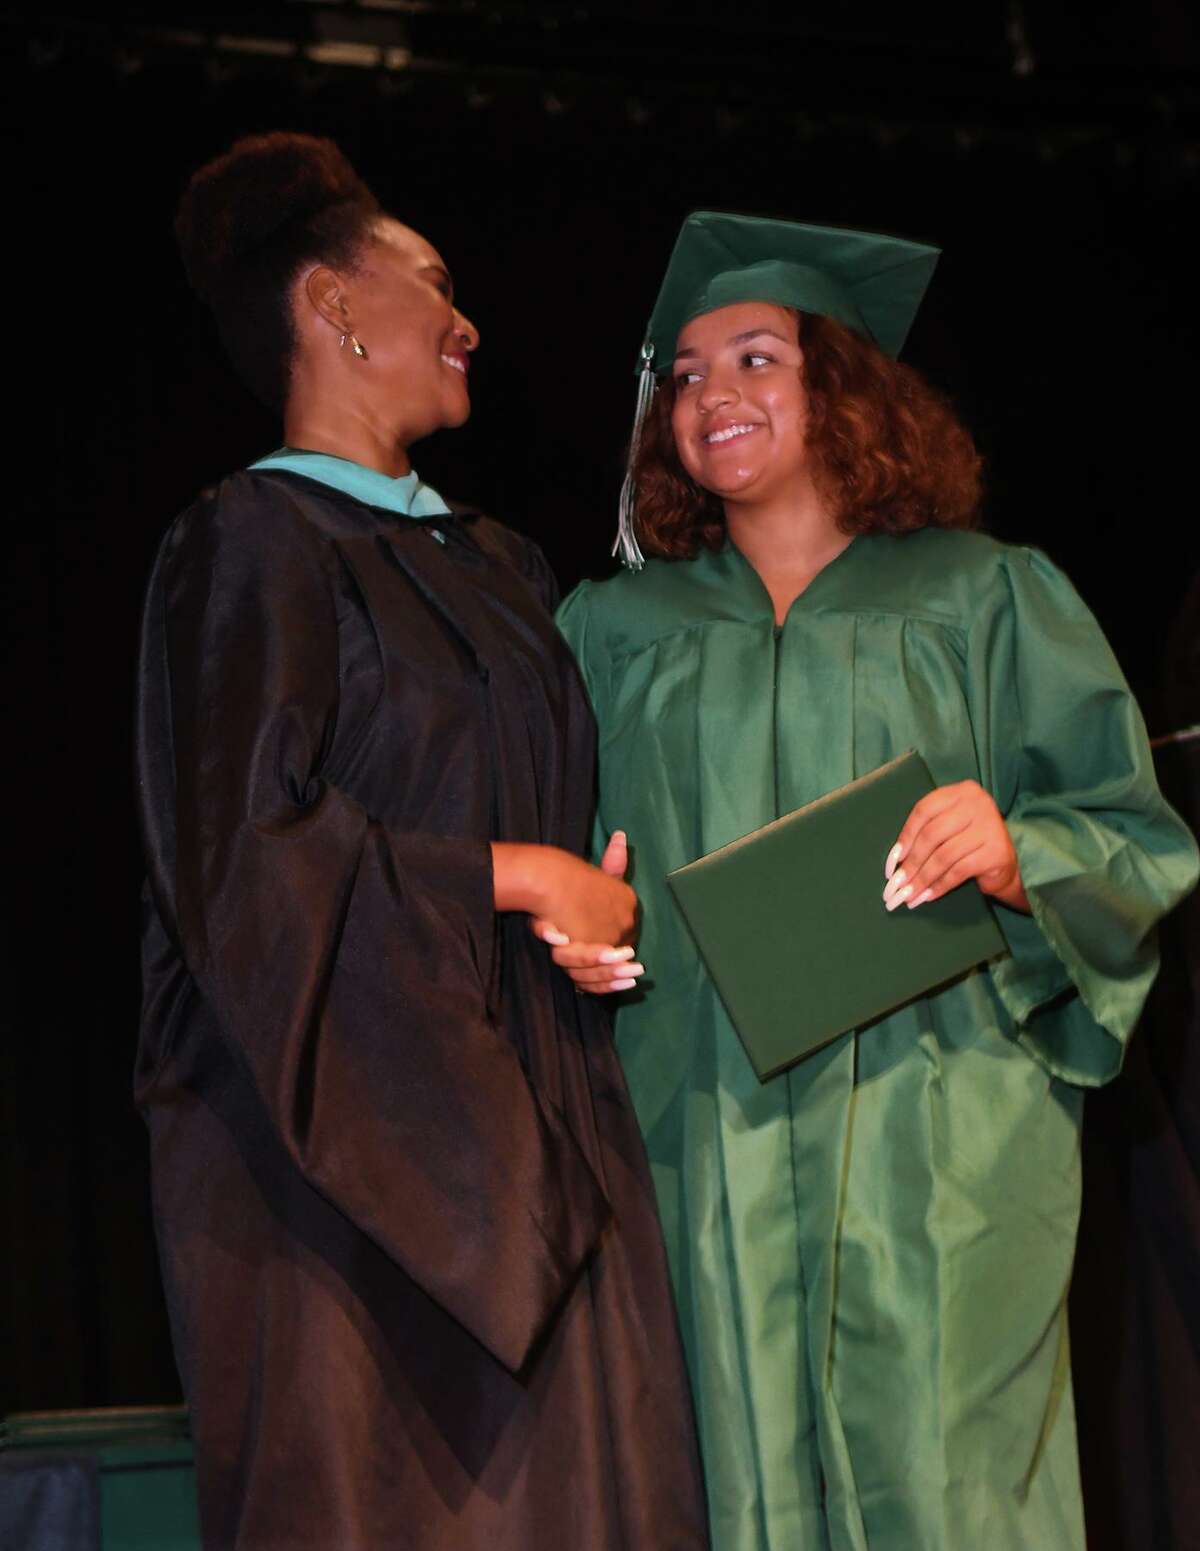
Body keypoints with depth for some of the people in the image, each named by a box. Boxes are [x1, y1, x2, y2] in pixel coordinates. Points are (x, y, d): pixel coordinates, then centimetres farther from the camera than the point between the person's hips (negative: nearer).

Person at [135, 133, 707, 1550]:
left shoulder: (486, 563, 19)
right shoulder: (257, 544, -5)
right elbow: (238, 848, -15)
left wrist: (598, 904, 3)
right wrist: (512, 878, -11)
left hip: (517, 1136, 7)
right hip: (346, 1141, -7)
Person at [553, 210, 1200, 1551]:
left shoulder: (989, 600, 8)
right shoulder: (617, 630, 16)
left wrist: (1015, 852, -17)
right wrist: (565, 919, -8)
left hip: (935, 1150, -2)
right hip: (710, 1151, 2)